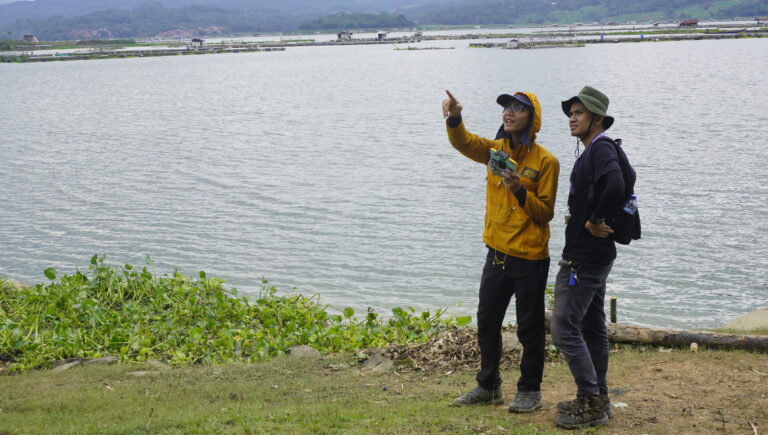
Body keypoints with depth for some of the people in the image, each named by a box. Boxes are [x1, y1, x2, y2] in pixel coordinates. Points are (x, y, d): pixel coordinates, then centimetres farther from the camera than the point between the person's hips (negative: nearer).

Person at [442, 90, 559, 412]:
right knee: (486, 322, 14)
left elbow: (545, 213, -10)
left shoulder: (545, 161, -9)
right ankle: (488, 386, 28)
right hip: (497, 254, 6)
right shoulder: (497, 150, 6)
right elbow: (463, 142, -11)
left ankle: (530, 391, 20)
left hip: (530, 259, -5)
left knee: (529, 328, 5)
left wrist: (520, 191, -25)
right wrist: (454, 119, -30)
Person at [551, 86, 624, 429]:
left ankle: (591, 404, -2)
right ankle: (597, 400, 25)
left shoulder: (601, 149, -16)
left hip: (585, 257, -11)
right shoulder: (592, 152, 15)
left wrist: (594, 221, -22)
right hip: (594, 256, 11)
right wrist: (592, 222, 8)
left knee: (564, 328, -8)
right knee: (592, 327, 16)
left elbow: (615, 186, -34)